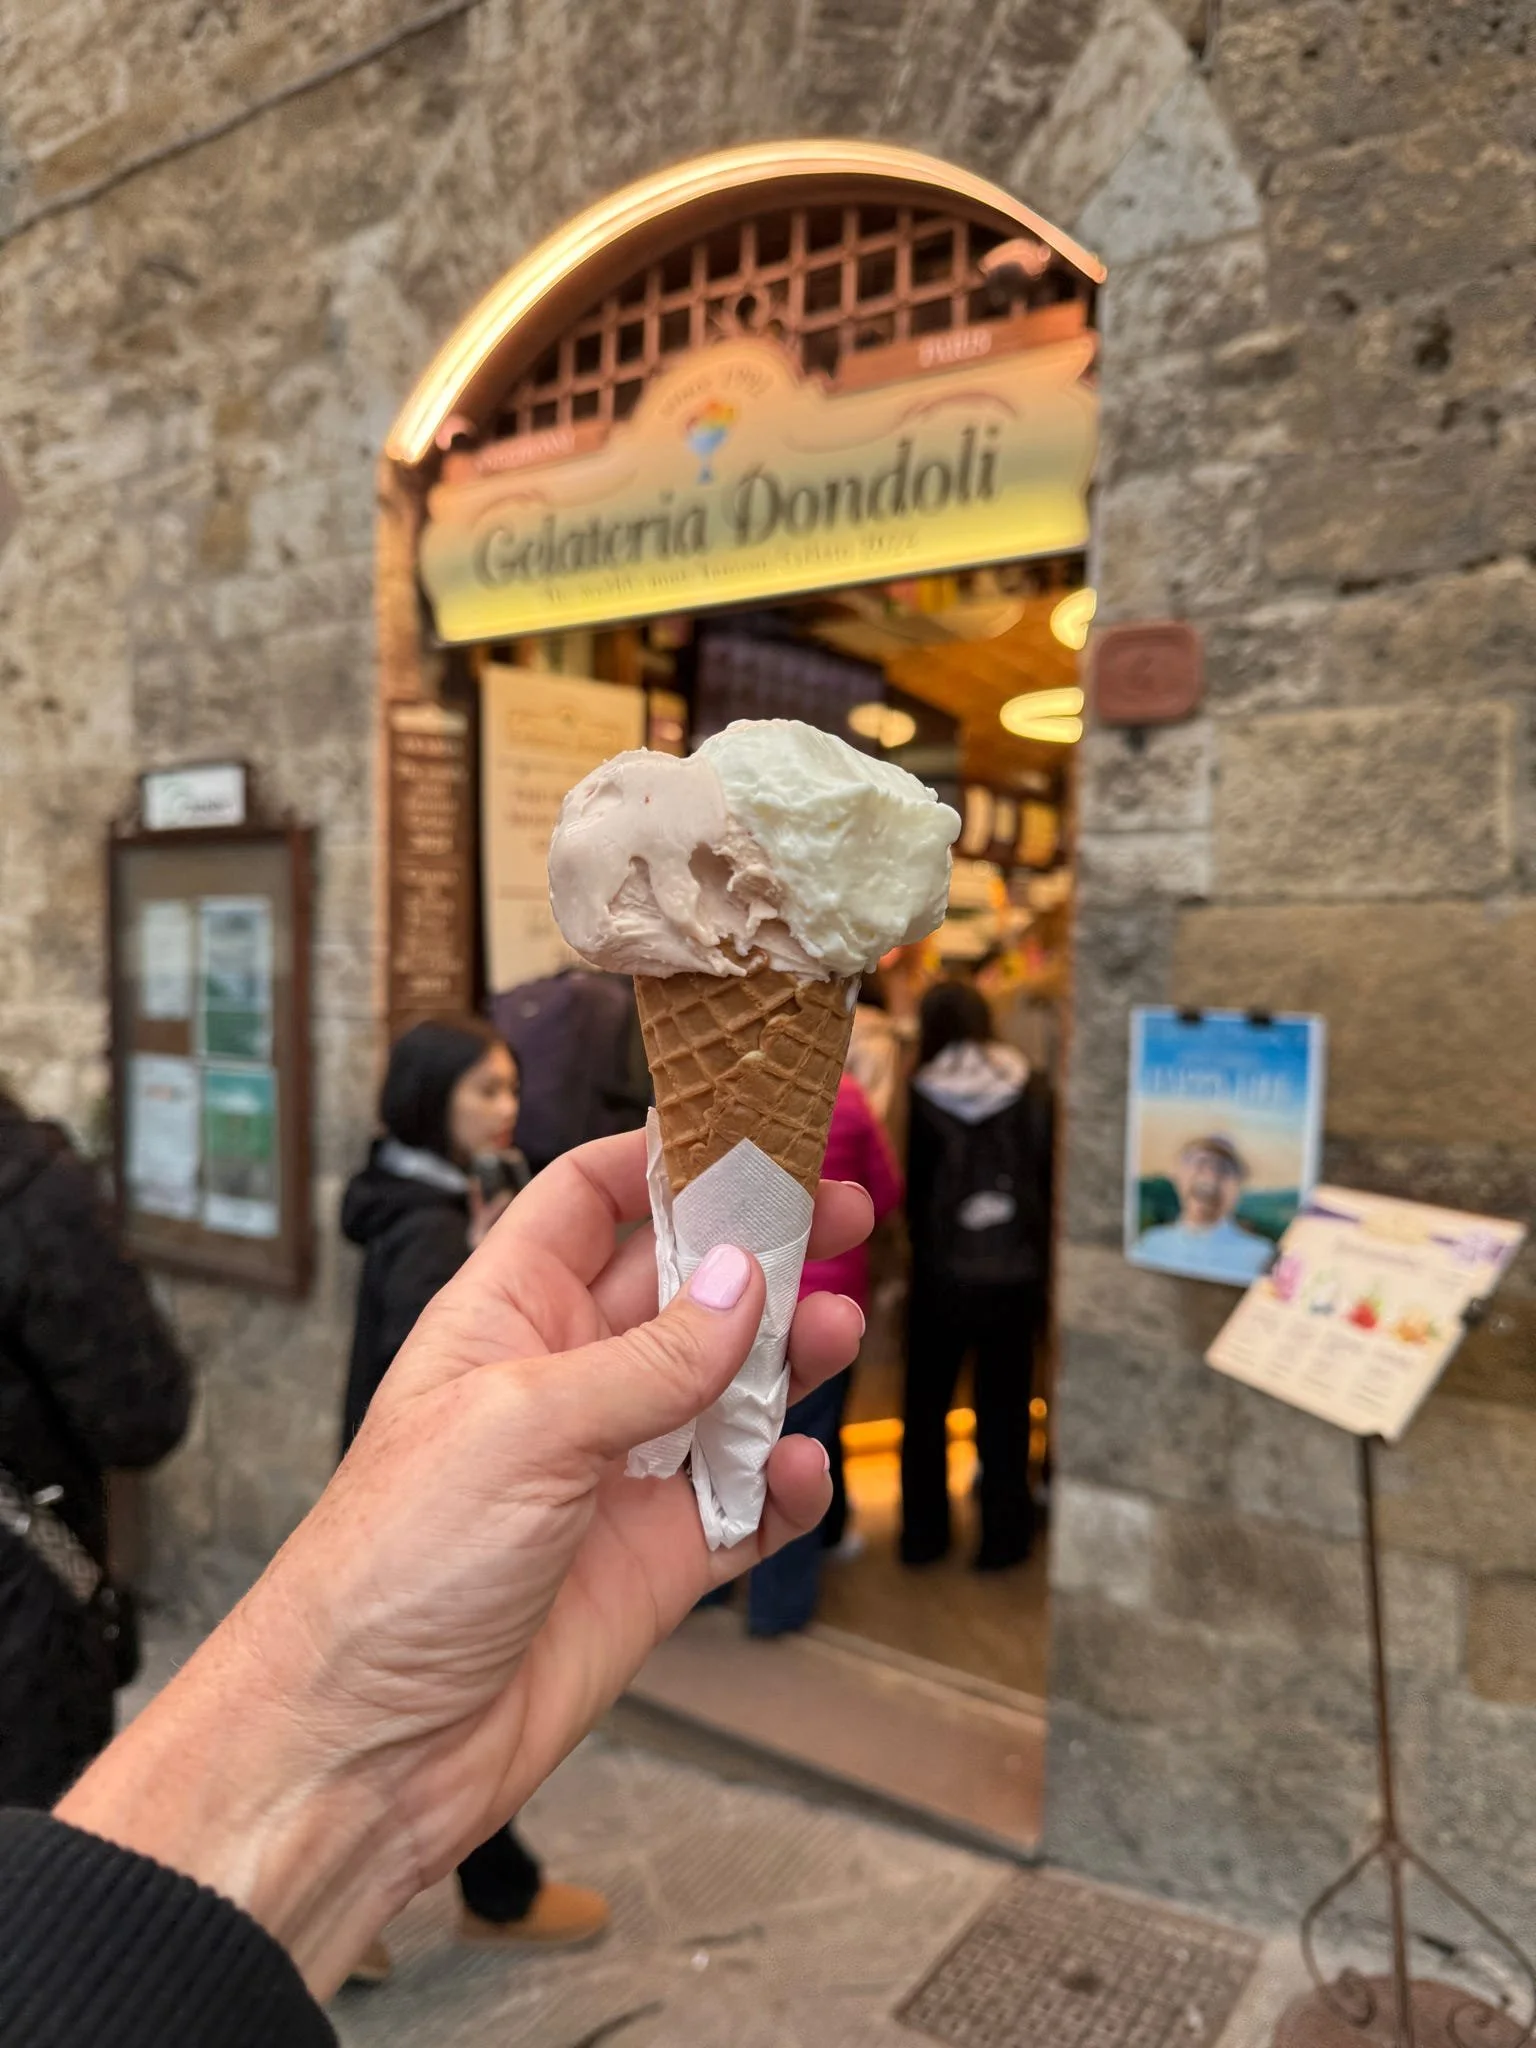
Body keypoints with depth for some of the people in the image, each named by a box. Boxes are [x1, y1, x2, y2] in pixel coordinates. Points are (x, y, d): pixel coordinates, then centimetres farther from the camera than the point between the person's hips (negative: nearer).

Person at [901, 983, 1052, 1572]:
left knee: (926, 1407, 15)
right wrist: (1040, 1258, 8)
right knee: (1003, 1410, 13)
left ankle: (923, 1534, 24)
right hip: (1014, 1273, 1)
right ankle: (1002, 1539, 21)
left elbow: (913, 1187, -5)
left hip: (942, 1273, -1)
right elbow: (1048, 1176, -1)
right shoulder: (1031, 1089, -5)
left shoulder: (922, 1097, -9)